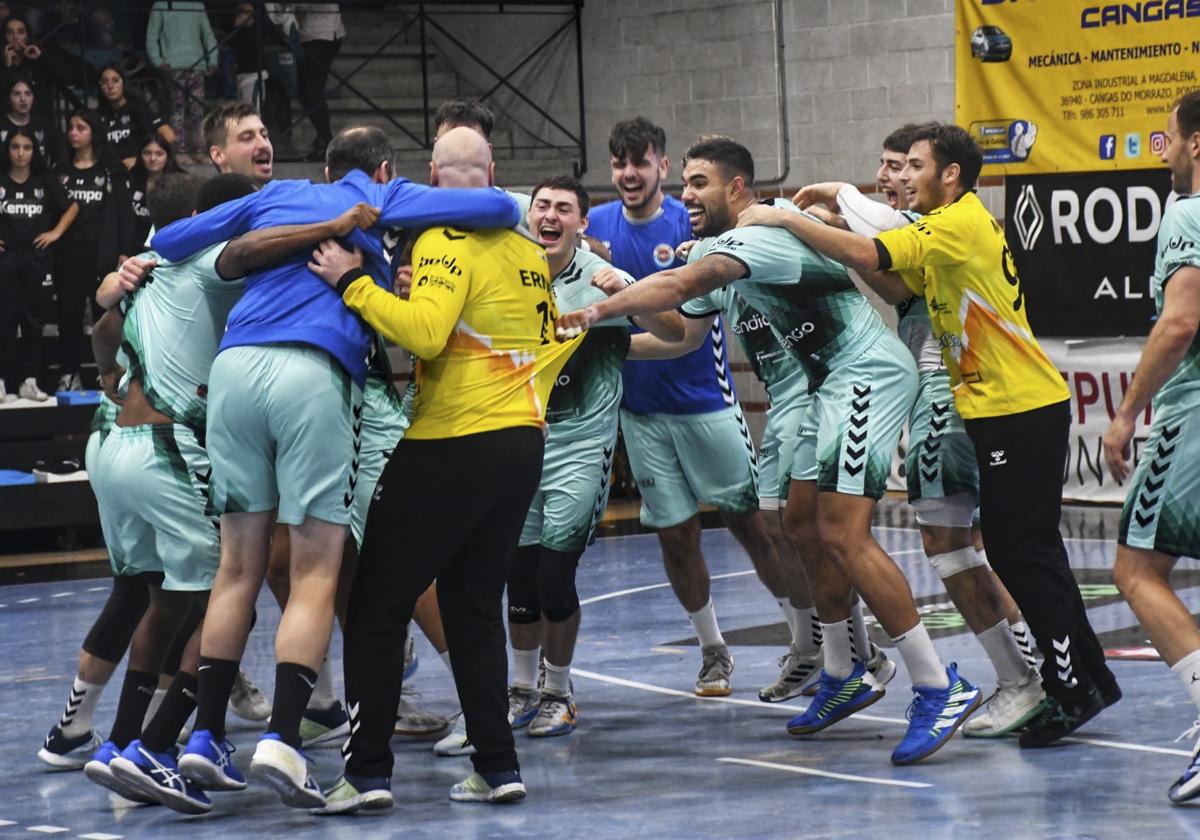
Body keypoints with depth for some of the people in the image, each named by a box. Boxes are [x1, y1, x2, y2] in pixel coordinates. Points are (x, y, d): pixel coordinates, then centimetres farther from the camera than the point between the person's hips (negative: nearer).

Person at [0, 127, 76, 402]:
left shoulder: (46, 182, 6)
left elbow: (72, 207, 16)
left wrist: (57, 231, 5)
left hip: (37, 258, 3)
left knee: (34, 321, 5)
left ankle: (29, 381, 9)